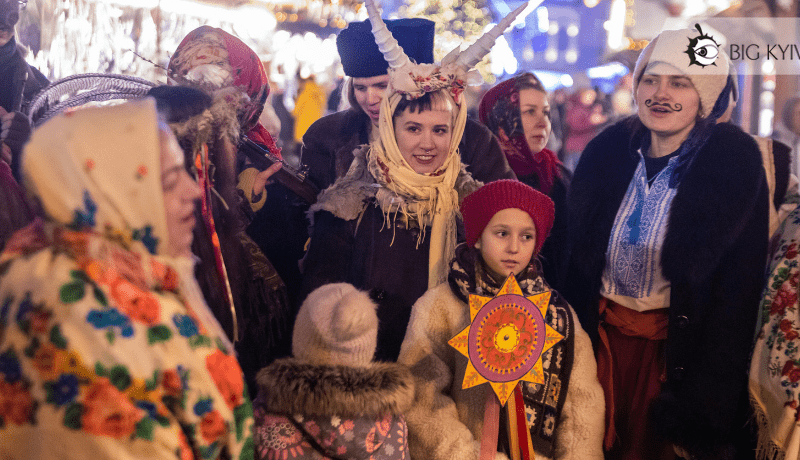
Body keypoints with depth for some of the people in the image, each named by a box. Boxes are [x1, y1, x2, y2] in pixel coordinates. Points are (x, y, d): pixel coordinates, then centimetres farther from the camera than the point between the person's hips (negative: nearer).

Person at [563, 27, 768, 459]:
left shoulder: (736, 161, -12)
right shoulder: (607, 149, -3)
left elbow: (740, 282, -12)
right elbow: (574, 252, 4)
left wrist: (707, 387, -13)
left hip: (679, 341, -3)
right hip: (602, 331, 3)